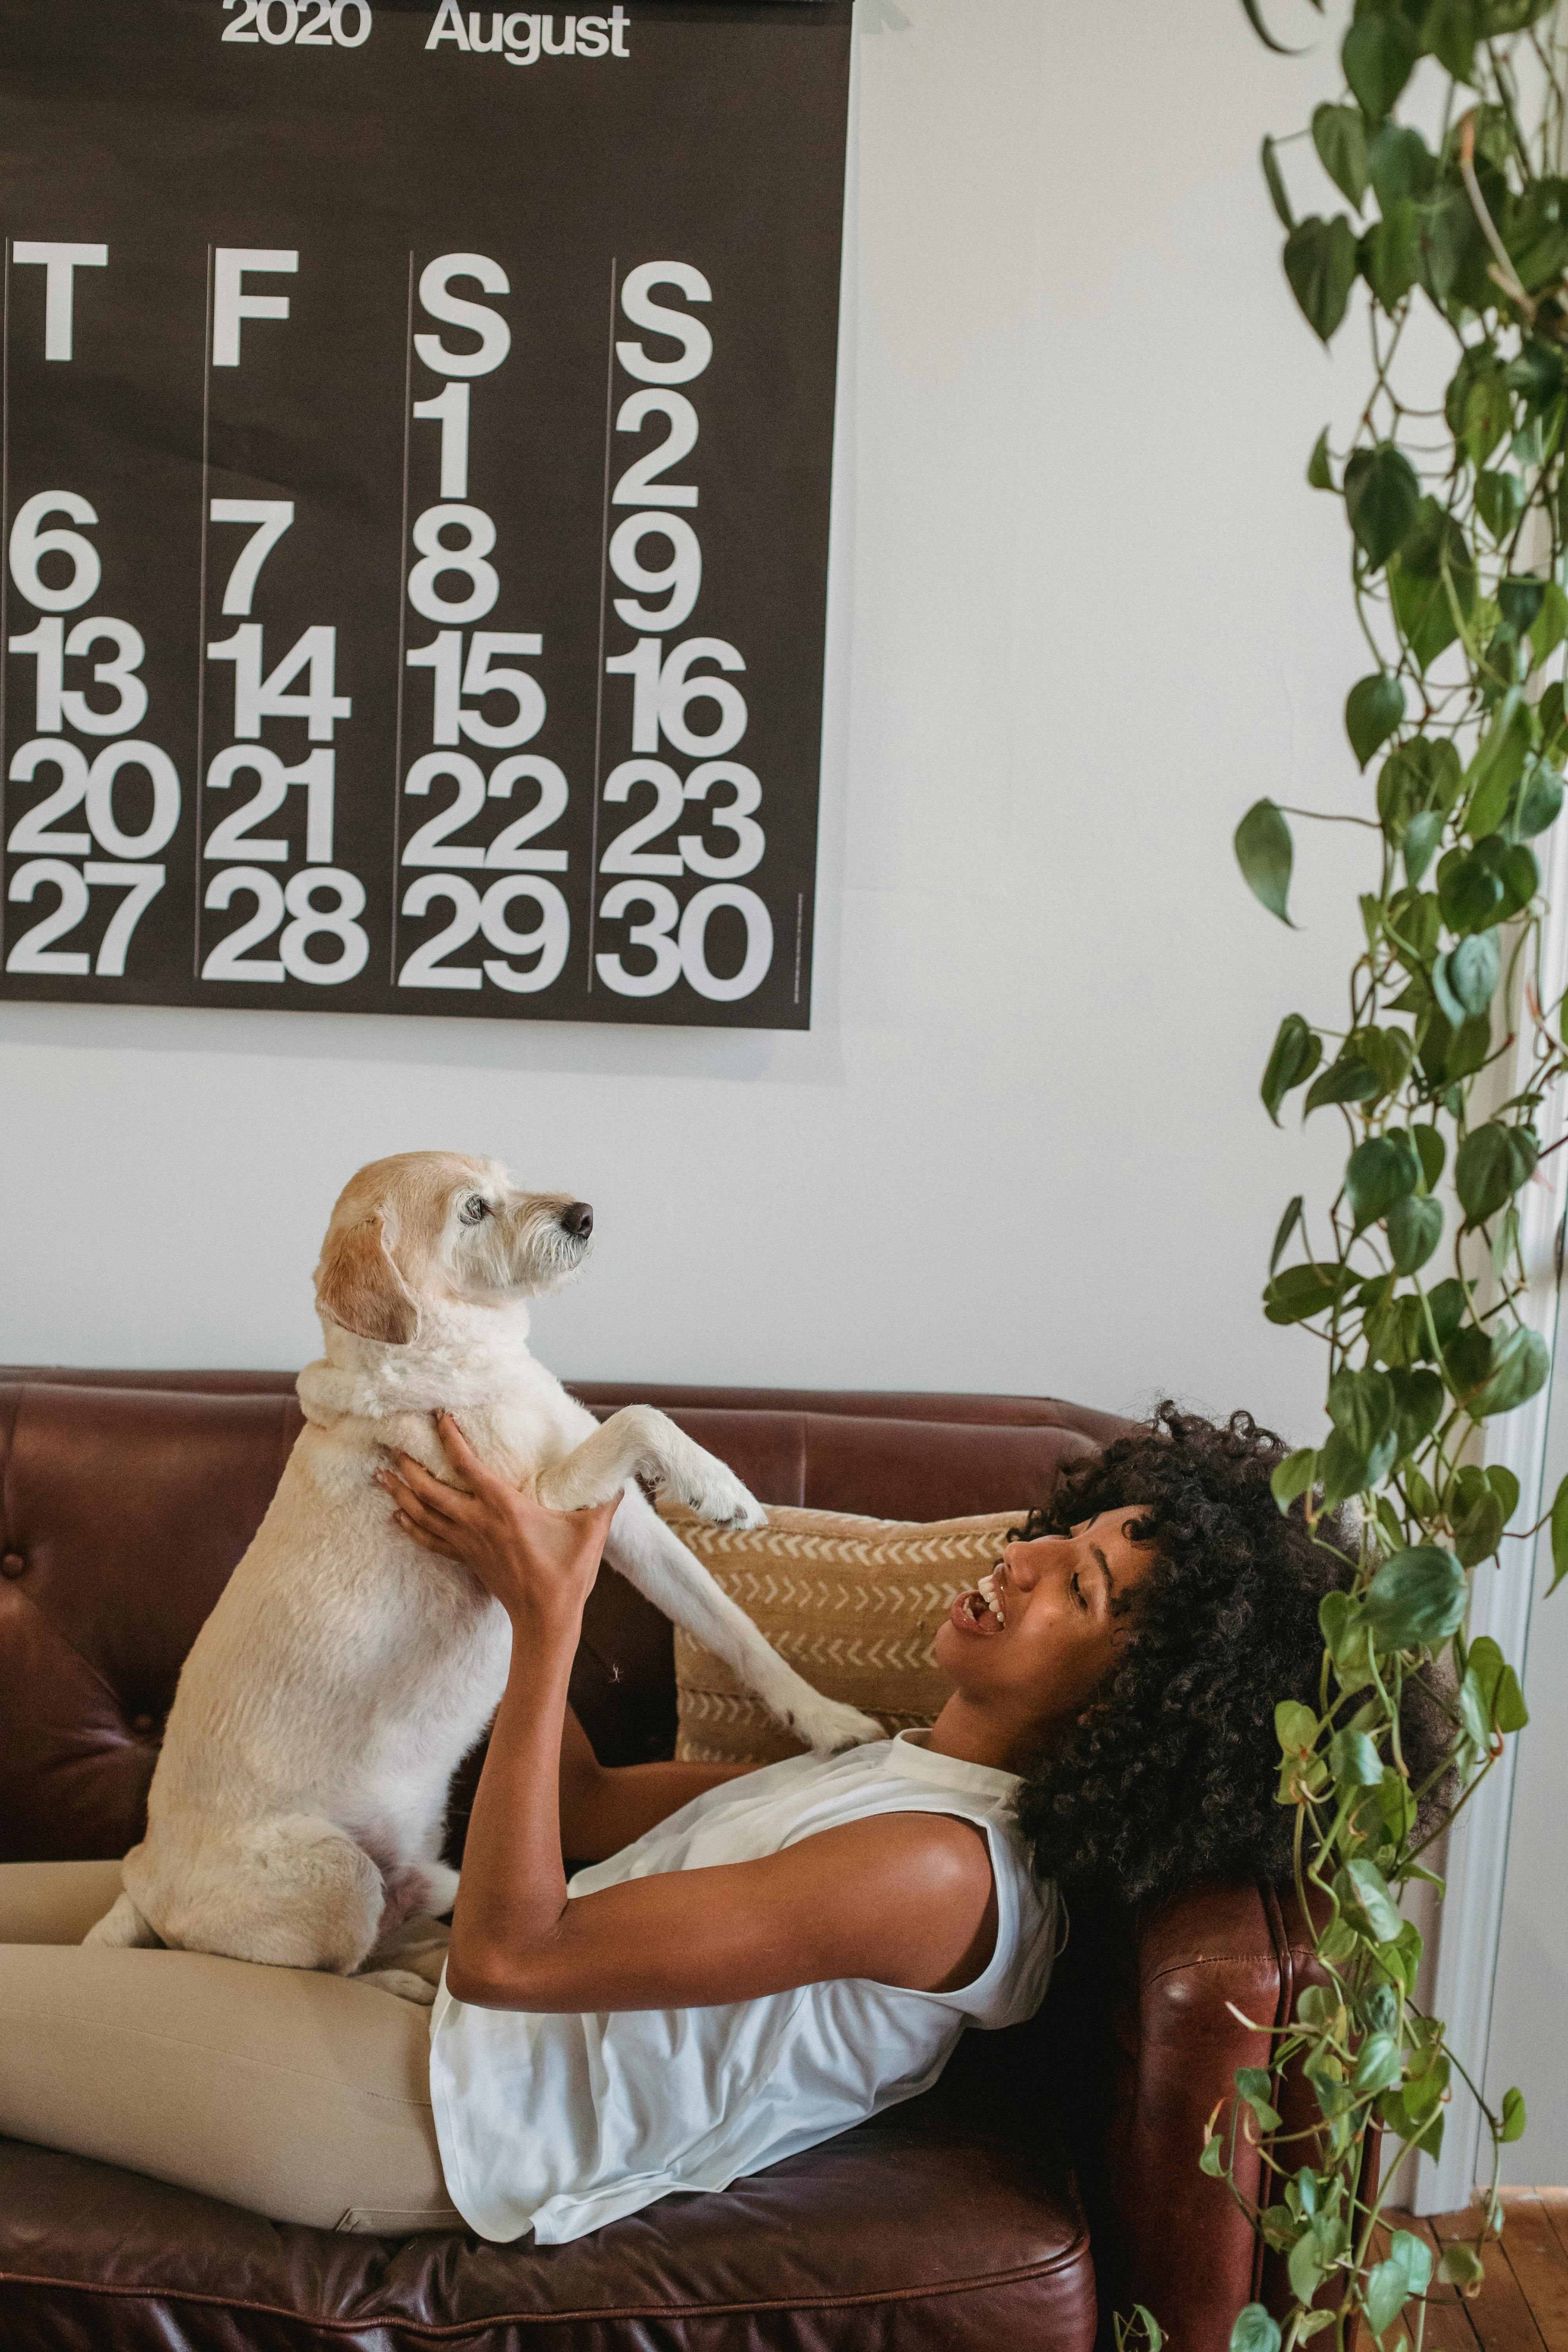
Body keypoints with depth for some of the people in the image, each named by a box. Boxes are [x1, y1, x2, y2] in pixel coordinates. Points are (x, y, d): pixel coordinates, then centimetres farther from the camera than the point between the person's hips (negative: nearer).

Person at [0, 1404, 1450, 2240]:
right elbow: (592, 1811, 11)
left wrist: (547, 1622, -26)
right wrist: (515, 1581, 1)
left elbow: (509, 1951, -27)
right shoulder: (915, 1778, 5)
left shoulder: (939, 1870, -26)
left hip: (428, 2104, -9)